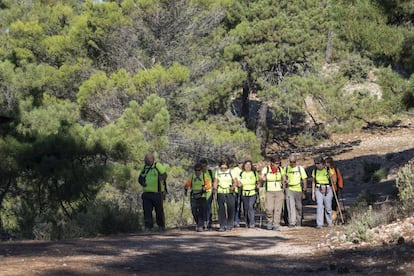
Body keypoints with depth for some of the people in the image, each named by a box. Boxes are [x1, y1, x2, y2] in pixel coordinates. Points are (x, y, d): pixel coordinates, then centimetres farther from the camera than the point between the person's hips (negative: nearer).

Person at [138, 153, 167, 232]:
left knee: (159, 210, 6)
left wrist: (161, 178, -30)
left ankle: (161, 226, 22)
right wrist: (142, 182, -2)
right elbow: (140, 178, 21)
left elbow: (164, 175, -8)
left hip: (157, 193, -4)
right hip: (147, 193, 4)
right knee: (147, 211, -3)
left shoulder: (158, 166, -3)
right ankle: (148, 227, -1)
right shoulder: (144, 168, 13)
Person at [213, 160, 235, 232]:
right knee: (221, 208, -4)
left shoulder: (231, 172, 5)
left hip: (229, 192, -1)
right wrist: (215, 188, -9)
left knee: (230, 208, -7)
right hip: (220, 192, 1)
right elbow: (215, 182, 11)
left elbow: (234, 181, 4)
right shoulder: (217, 172, 9)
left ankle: (229, 225, 4)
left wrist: (233, 187, -15)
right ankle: (222, 226, 1)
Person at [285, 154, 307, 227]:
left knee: (298, 207, 9)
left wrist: (304, 190, -5)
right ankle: (292, 222, -14)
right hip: (289, 189, 0)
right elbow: (285, 178, 21)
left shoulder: (300, 168, 0)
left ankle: (298, 221, 26)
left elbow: (305, 179, 0)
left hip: (298, 189, 0)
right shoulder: (286, 168, 6)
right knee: (291, 206, -12)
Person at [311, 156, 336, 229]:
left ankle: (329, 222, 23)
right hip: (318, 190, 1)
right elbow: (313, 183, 9)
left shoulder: (328, 170, -4)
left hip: (327, 190, -1)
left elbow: (334, 181, -2)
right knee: (319, 206, -12)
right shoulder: (315, 171, 4)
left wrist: (330, 176, -22)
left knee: (328, 207, 3)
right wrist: (313, 194, 5)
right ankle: (319, 224, -13)